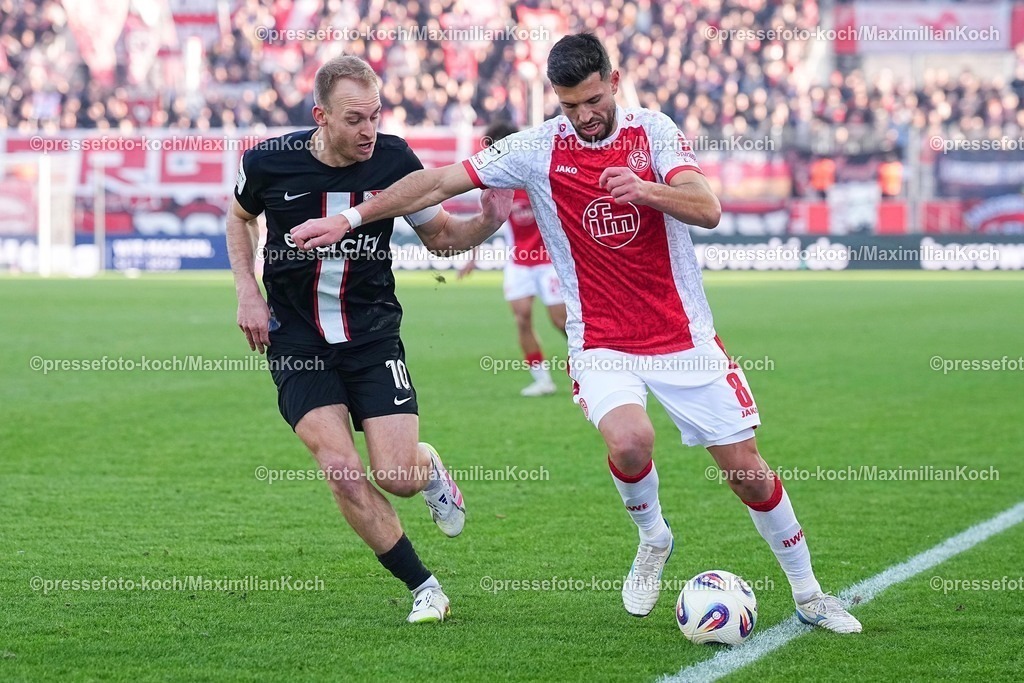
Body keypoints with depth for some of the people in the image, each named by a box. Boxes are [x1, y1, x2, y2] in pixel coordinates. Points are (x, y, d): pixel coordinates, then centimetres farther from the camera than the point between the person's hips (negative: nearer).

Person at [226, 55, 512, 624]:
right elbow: (240, 216, 12)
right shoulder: (270, 161, -11)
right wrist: (248, 293, 1)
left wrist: (486, 220, -16)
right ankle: (423, 587, 0)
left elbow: (439, 233, 4)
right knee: (340, 469, -17)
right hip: (296, 339, 0)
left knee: (396, 477, -11)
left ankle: (430, 468, 30)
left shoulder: (393, 160, -11)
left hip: (372, 335, 0)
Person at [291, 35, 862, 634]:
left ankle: (808, 593, 22)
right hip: (602, 343, -1)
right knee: (629, 440, -30)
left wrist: (645, 189, -35)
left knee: (745, 467, 1)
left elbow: (708, 209, -17)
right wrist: (350, 218, -4)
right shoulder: (538, 148, -4)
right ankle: (653, 540, 2)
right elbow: (439, 181, -1)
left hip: (684, 336, 1)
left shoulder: (652, 131, -4)